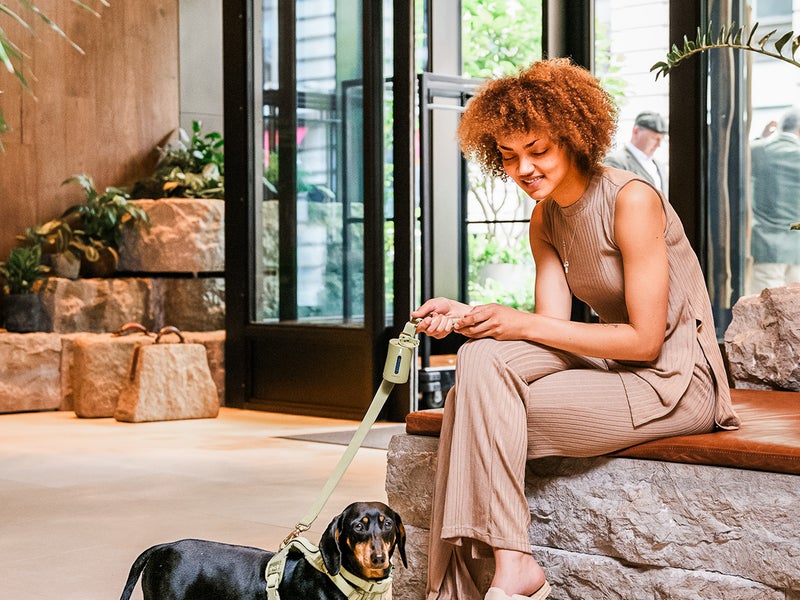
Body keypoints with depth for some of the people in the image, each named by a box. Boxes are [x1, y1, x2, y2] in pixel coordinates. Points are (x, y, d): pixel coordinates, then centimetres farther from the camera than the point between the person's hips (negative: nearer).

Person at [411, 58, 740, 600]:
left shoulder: (631, 199, -16)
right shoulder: (546, 219, 9)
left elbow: (645, 340, -18)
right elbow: (556, 325, 1)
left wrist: (526, 325, -20)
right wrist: (466, 318, -15)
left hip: (676, 380, -7)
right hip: (612, 360, 7)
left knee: (487, 414, -20)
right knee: (481, 359, -17)